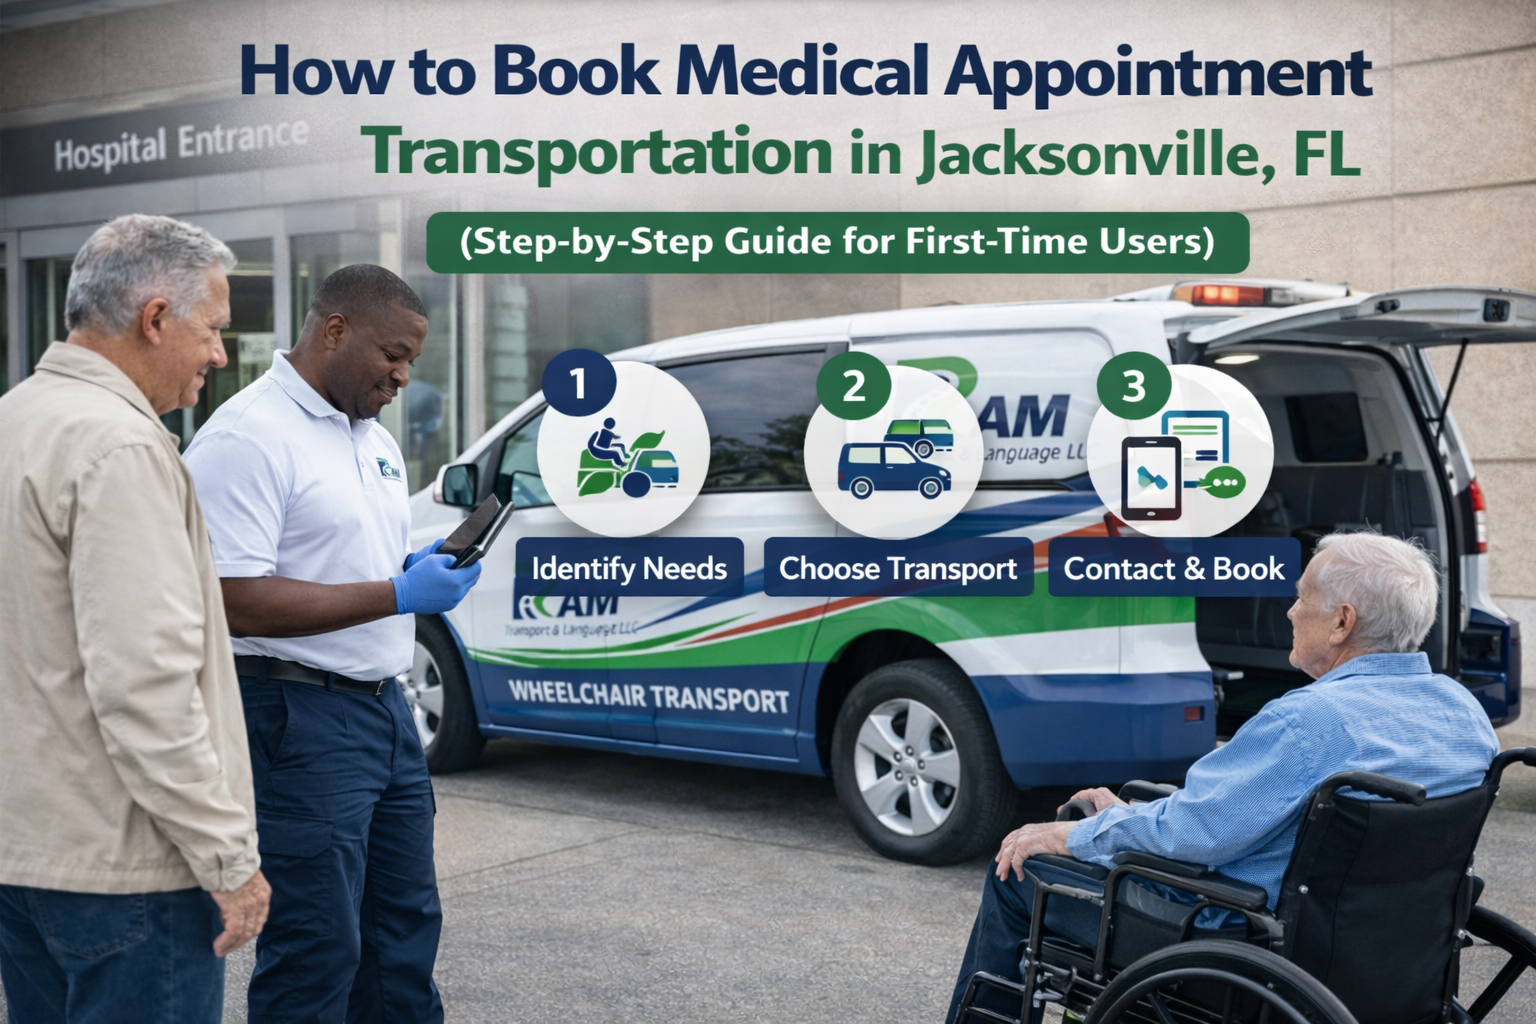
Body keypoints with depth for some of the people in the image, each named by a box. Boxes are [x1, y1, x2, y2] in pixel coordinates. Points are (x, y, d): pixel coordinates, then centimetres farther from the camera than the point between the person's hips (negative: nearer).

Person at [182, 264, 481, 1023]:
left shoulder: (375, 439, 15)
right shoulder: (249, 436, -16)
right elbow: (237, 601, -22)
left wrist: (436, 571, 2)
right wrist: (399, 595, -21)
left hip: (384, 706, 9)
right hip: (299, 718, -9)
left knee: (405, 925, 17)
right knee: (318, 951, -2)